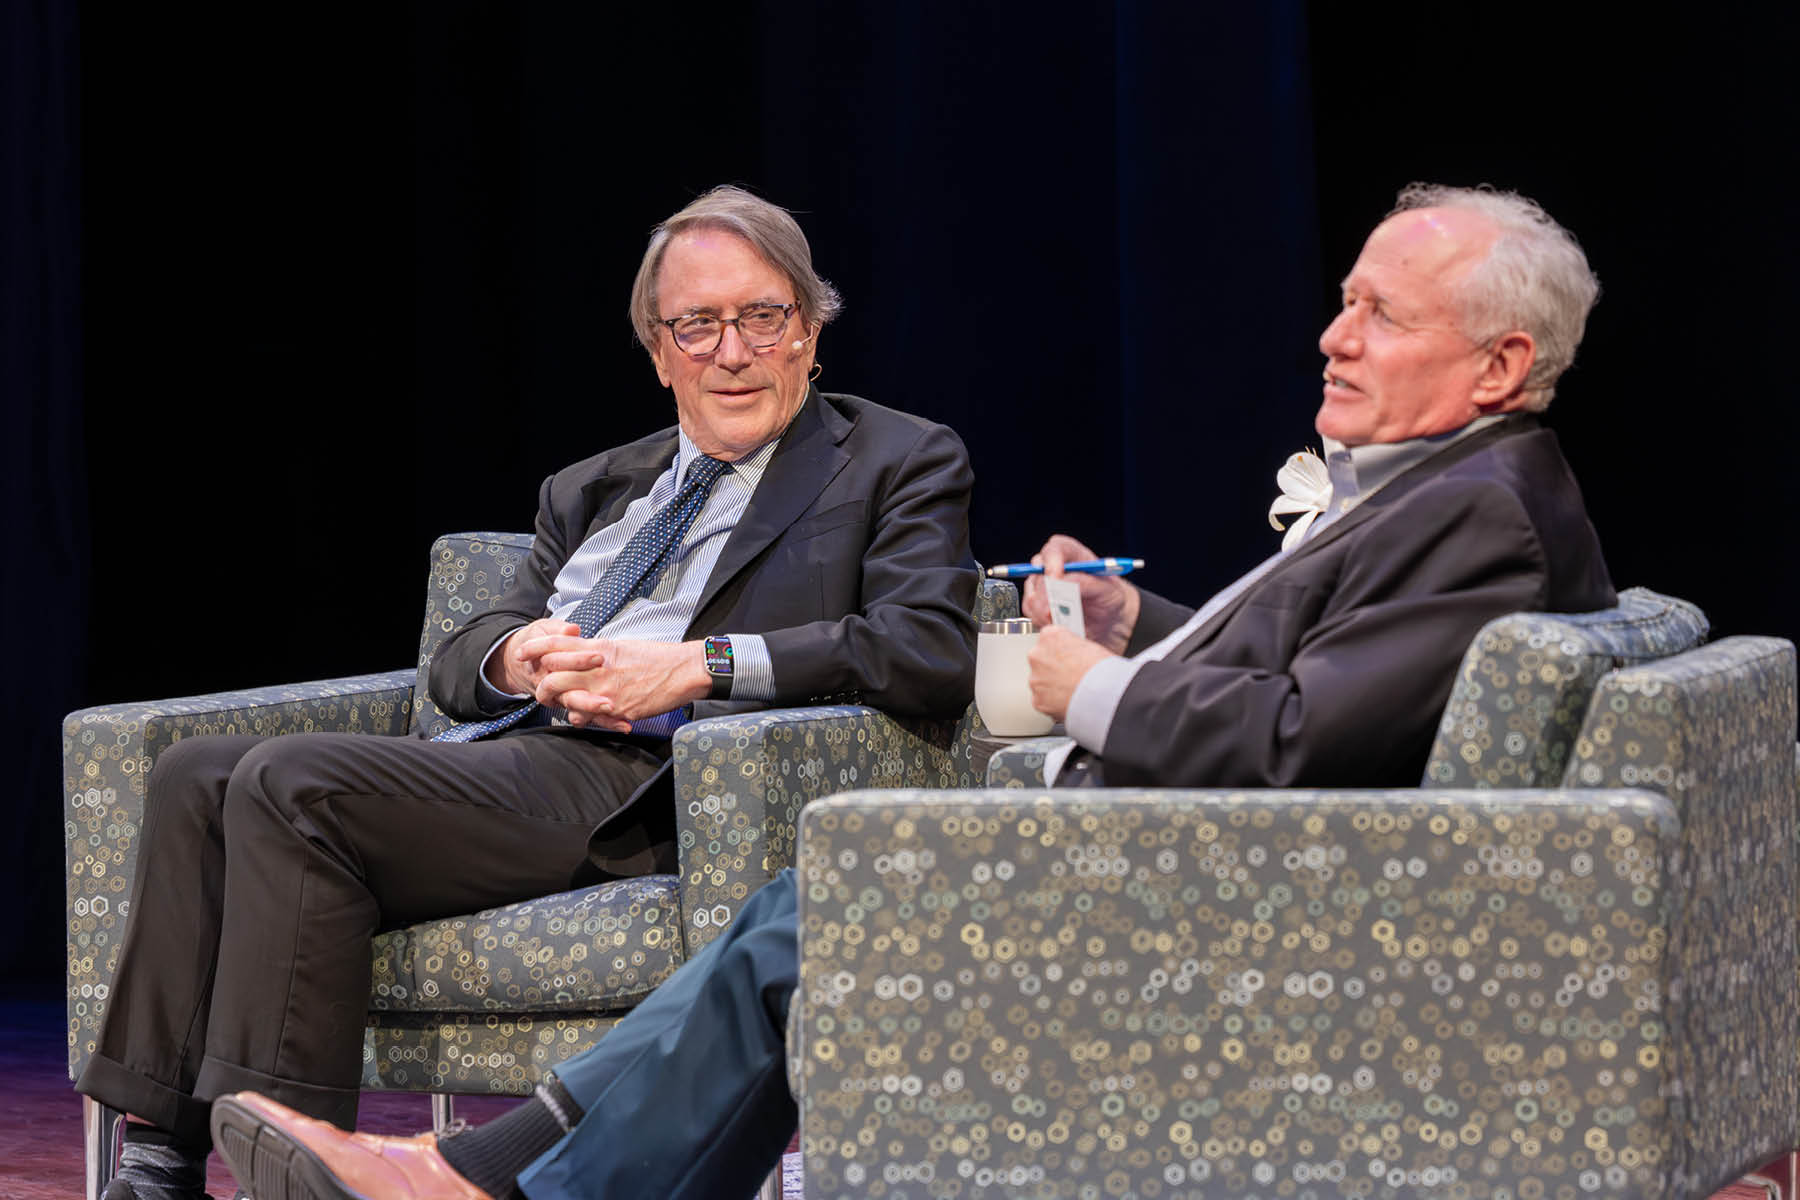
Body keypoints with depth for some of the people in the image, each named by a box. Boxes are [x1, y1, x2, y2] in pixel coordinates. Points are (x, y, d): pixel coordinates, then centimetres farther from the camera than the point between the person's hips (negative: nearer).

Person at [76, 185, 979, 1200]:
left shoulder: (901, 463, 8)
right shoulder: (594, 490, 28)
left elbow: (934, 650, -10)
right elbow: (456, 662, 25)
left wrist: (700, 664, -16)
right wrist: (514, 655, -2)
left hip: (633, 786, -8)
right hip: (496, 757, 8)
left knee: (290, 782, -26)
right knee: (198, 776, -12)